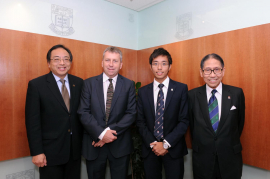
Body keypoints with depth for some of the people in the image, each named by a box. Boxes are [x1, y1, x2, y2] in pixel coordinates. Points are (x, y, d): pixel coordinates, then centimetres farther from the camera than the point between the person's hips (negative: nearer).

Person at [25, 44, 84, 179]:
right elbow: (32, 121, -9)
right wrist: (36, 152, -10)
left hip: (75, 149, 4)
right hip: (50, 151, -3)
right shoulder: (36, 85, -8)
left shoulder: (79, 83, 2)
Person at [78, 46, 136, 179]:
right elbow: (83, 113, -6)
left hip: (120, 144, 0)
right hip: (94, 144, 0)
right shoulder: (89, 83, -1)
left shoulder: (129, 84, -1)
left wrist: (111, 131, -15)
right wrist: (101, 133, -16)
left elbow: (131, 113, -6)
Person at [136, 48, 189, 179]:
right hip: (150, 149, 2)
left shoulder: (181, 88, -4)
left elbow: (184, 121, -7)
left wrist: (166, 143, -11)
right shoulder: (143, 92, 2)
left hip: (173, 149, -1)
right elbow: (140, 122, 2)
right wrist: (152, 143, -8)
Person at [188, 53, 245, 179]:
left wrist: (230, 144, 9)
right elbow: (192, 124, 3)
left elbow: (240, 122, 5)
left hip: (230, 159, 1)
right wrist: (200, 146, 7)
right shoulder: (192, 95, -7)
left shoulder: (237, 93, -6)